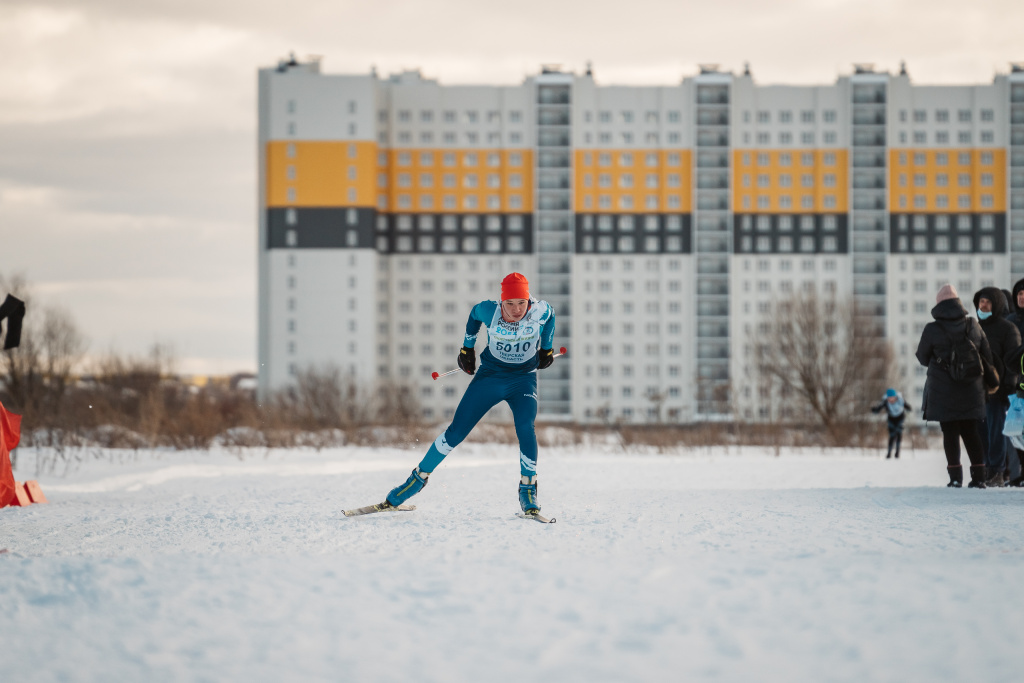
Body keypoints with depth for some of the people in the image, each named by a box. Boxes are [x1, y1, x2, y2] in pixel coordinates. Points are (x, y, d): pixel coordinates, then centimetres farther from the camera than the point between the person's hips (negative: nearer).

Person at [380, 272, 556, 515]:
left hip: (523, 379, 0)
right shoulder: (489, 311, -20)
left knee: (525, 428, -26)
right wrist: (467, 348, 14)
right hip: (490, 376, 0)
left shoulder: (540, 311, -20)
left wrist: (546, 349, 15)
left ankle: (528, 489, -12)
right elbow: (474, 314, 5)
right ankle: (419, 477, 15)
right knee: (456, 432, -2)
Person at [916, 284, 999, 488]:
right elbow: (987, 358, 8)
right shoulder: (974, 327, 0)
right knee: (970, 431, 11)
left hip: (943, 392, -3)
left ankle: (955, 476, -3)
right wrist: (990, 381, 23)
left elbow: (923, 358, 1)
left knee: (950, 433, 3)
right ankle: (978, 476, 6)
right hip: (971, 391, 3)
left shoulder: (932, 330, -11)